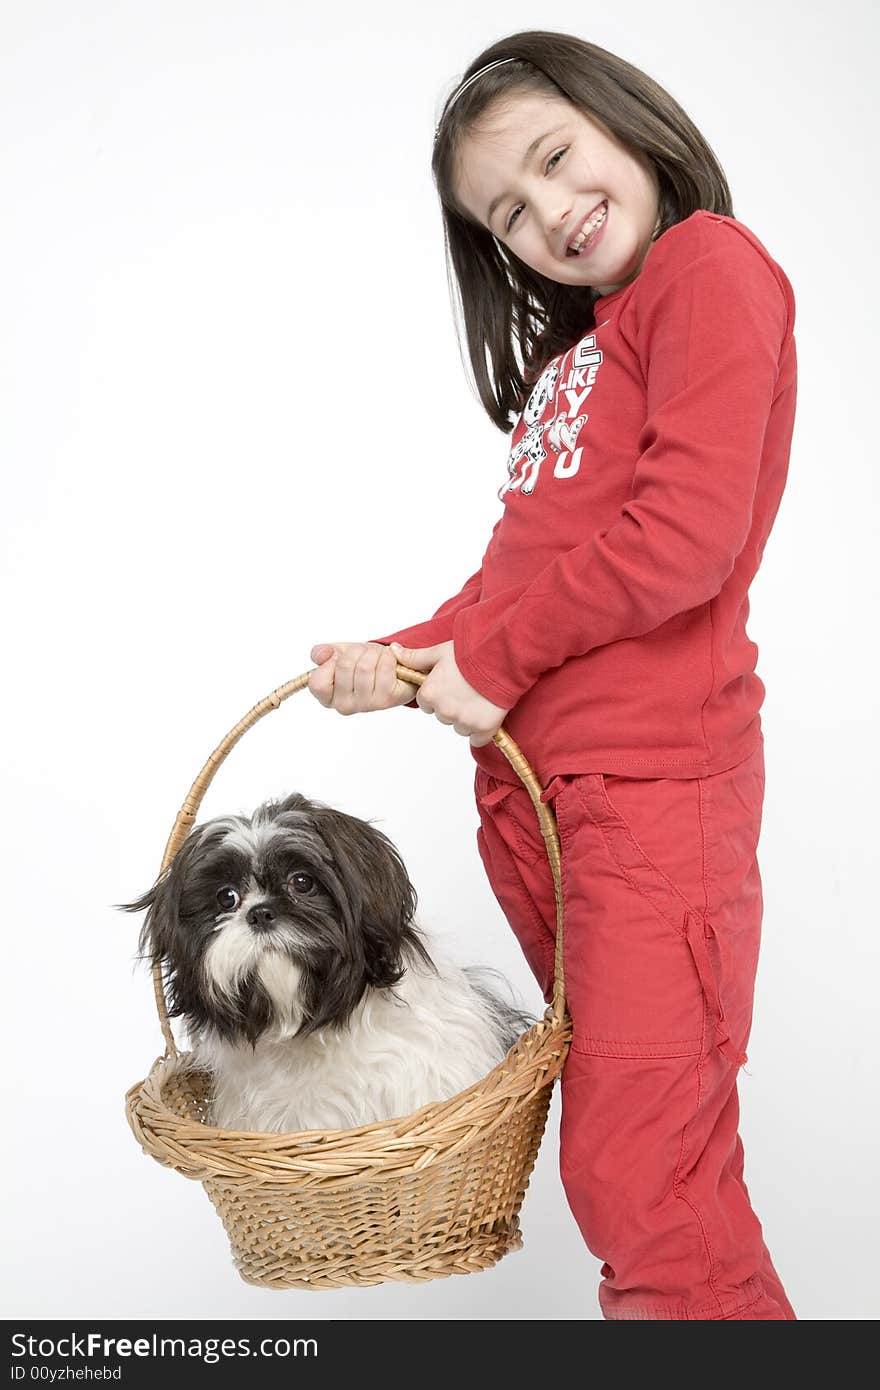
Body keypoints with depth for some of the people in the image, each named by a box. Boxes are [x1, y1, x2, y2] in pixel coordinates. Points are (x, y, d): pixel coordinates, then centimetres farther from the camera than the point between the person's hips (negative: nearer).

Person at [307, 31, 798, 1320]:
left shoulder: (711, 263, -2)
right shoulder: (572, 355, 22)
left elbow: (687, 534, -14)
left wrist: (496, 656, -6)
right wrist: (415, 657, 1)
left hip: (651, 783, -8)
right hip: (534, 784, 8)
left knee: (642, 1187, -7)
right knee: (623, 1161, 13)